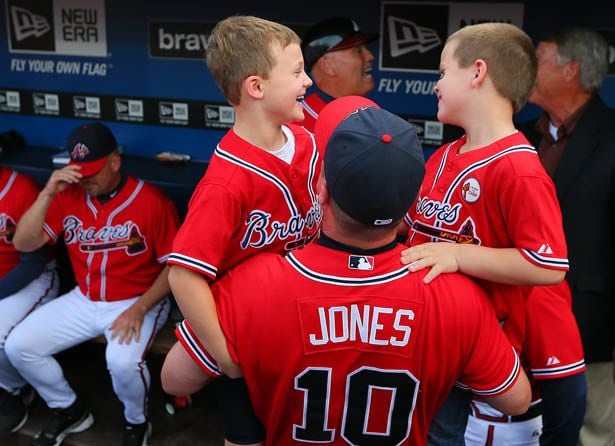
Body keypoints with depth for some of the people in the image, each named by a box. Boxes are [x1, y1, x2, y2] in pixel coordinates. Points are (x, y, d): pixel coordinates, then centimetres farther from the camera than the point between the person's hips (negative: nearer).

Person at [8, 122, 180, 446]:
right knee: (17, 346, -3)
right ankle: (69, 410, 21)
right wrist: (47, 193, -16)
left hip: (137, 301, -5)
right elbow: (23, 243, -4)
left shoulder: (152, 201, -15)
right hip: (82, 301, 6)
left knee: (123, 362, -32)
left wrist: (139, 309, -20)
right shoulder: (69, 196, 0)